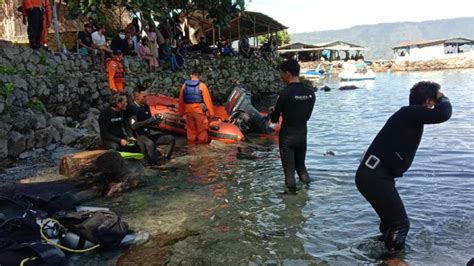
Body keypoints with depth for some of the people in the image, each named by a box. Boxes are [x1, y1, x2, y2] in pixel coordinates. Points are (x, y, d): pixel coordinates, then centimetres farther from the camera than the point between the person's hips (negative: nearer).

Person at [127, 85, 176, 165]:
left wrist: (157, 120, -2)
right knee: (150, 143, -39)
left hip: (148, 132, 8)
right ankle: (156, 165, -25)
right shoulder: (132, 108, -13)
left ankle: (164, 159, -13)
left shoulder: (146, 106, 10)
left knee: (171, 139, -2)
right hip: (138, 135, -8)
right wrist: (151, 119, -22)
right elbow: (134, 126, -25)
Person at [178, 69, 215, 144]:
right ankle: (202, 141, 20)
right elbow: (207, 100, -12)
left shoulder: (184, 85, 0)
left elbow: (181, 100, 7)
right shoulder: (202, 86, -12)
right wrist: (211, 112, -5)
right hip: (199, 110, -4)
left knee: (190, 127, 18)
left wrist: (181, 112, 17)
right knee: (201, 128, 11)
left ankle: (191, 141, 28)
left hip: (188, 110, 4)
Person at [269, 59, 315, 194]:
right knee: (301, 165, 21)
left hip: (287, 136, -5)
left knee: (289, 169, 6)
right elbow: (307, 114, 10)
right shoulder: (310, 92, 0)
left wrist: (274, 111, 11)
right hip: (302, 134, 6)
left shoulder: (285, 93, -18)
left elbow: (274, 119, -10)